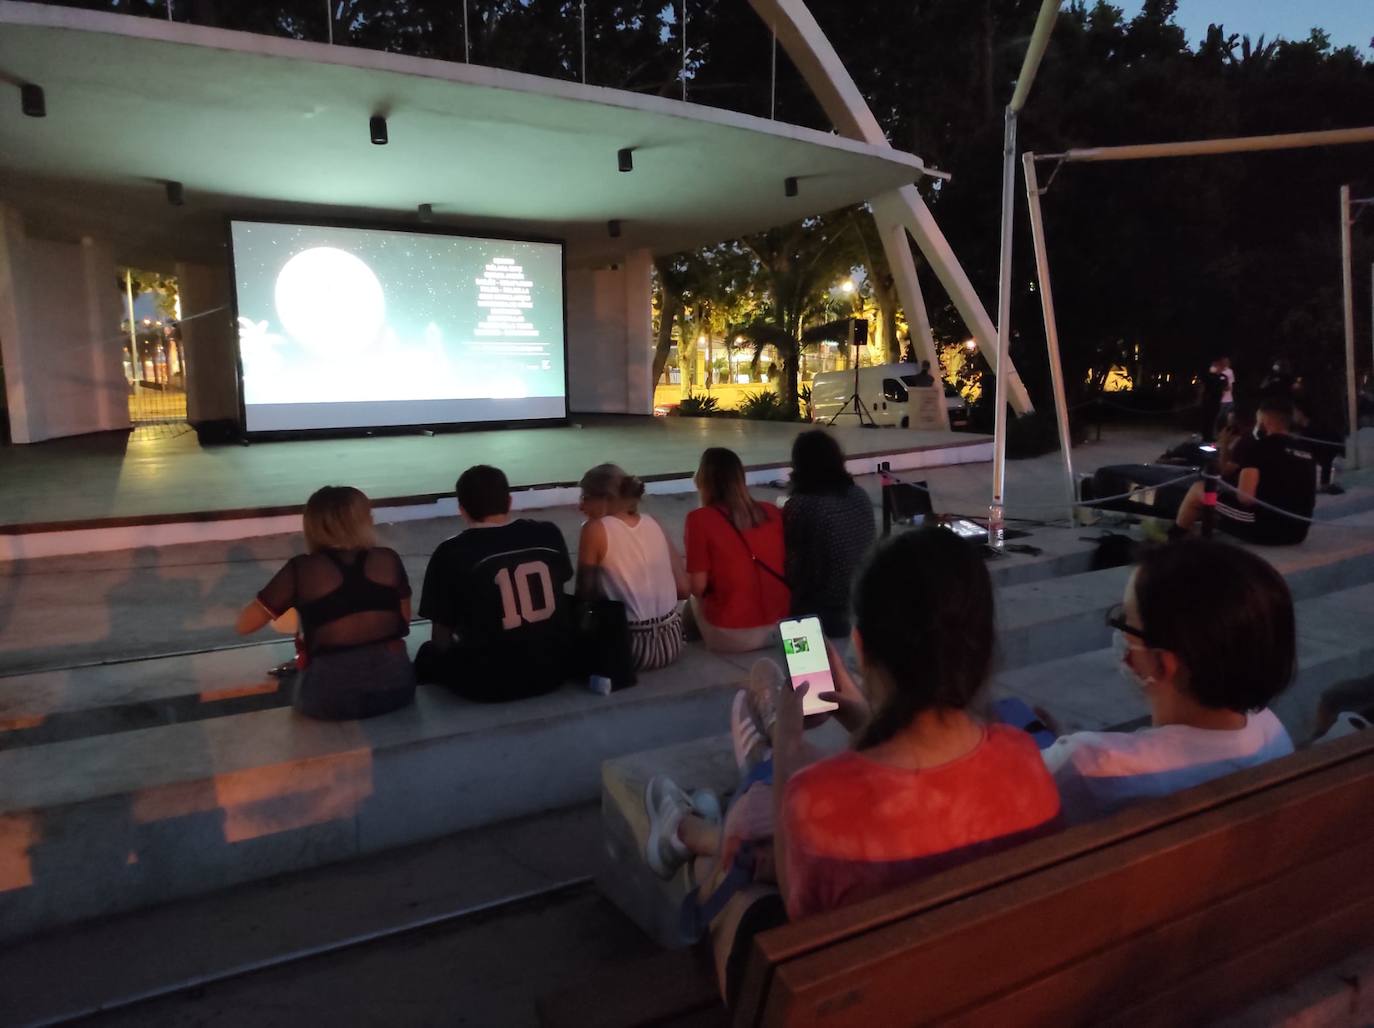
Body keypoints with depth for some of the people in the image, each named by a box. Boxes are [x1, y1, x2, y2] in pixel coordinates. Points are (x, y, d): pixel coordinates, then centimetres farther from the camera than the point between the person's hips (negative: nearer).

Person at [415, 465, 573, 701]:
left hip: (489, 683, -2)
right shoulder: (549, 534, -1)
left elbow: (441, 640, -4)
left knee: (428, 656, 26)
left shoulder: (451, 554, -10)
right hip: (555, 669, 3)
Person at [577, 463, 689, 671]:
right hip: (671, 643, 6)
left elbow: (584, 594, -6)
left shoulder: (595, 529, -9)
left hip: (633, 647, -5)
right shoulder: (652, 523, 6)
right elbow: (683, 590, 6)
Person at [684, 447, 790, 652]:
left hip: (731, 637, -4)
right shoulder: (773, 513, 1)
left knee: (694, 599, 25)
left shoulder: (700, 519, -11)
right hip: (781, 628, 4)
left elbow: (698, 587, -10)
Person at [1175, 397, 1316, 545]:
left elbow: (1245, 497, -17)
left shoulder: (1259, 448, -9)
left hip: (1263, 528, -7)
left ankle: (1174, 538, 25)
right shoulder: (1306, 451, 11)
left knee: (1198, 489, 8)